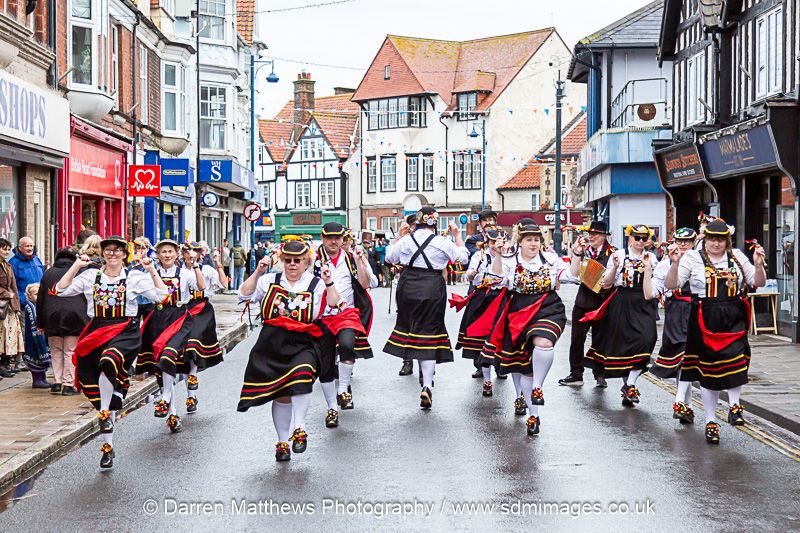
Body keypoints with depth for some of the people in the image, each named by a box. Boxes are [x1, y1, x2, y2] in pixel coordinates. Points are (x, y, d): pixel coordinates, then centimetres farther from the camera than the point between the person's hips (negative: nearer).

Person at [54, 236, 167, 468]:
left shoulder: (135, 277, 5)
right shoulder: (91, 276, 11)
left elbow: (162, 296, -1)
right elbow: (60, 290, 5)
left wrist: (152, 271, -5)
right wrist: (76, 266, 2)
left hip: (125, 332, -3)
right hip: (96, 333, 3)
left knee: (109, 362, -38)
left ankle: (104, 413, -18)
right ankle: (108, 445, 17)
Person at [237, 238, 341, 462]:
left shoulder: (316, 284, 6)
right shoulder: (270, 280, 12)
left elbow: (336, 308, -6)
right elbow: (245, 295, 5)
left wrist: (329, 283, -16)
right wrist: (257, 273, -4)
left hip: (302, 345, -3)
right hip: (273, 344, 3)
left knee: (301, 377, -32)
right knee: (281, 393, 8)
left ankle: (299, 427, -24)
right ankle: (282, 441, 20)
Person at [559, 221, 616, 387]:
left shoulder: (612, 253, -3)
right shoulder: (583, 250, 6)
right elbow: (573, 273, -4)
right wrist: (577, 253, -12)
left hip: (603, 303, -3)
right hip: (583, 301, 3)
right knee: (577, 338, 2)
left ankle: (600, 374, 19)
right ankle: (576, 375, 9)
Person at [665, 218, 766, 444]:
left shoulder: (737, 256, 9)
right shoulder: (693, 257, 2)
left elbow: (759, 283, 9)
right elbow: (671, 285, -4)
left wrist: (758, 264, -8)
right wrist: (675, 263, -19)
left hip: (734, 318, 1)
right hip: (705, 319, -1)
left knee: (735, 355, -26)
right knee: (708, 369, 5)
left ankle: (734, 404, -14)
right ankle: (710, 421, 15)